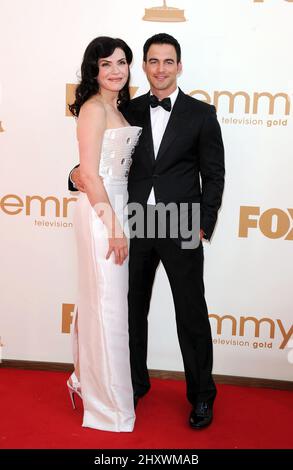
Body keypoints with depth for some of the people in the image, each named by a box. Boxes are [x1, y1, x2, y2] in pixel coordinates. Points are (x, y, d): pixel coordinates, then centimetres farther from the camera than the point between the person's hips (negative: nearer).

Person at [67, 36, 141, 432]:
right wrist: (113, 226, -18)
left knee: (101, 300, 17)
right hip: (101, 212, -9)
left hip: (115, 208, 9)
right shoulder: (94, 108, -12)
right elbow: (89, 174, -18)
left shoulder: (116, 107, 15)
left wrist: (118, 221, 12)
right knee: (107, 304, 0)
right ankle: (109, 406, 15)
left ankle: (87, 378, 34)